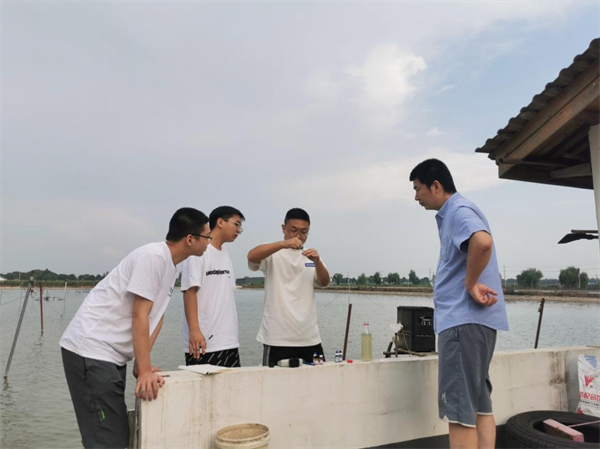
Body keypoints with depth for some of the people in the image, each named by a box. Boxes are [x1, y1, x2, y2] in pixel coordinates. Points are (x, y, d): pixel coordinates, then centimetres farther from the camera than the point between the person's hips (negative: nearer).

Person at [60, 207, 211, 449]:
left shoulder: (170, 266, 10)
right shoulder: (153, 256, -19)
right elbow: (139, 317, -20)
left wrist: (142, 364, 3)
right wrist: (145, 370, -18)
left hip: (111, 353, 10)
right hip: (90, 349, -10)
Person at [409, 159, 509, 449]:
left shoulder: (459, 210, -11)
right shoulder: (453, 214, 19)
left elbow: (482, 241, -32)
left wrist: (470, 284, -21)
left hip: (463, 318, -10)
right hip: (470, 317, 10)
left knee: (459, 407, -6)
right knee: (478, 403, 13)